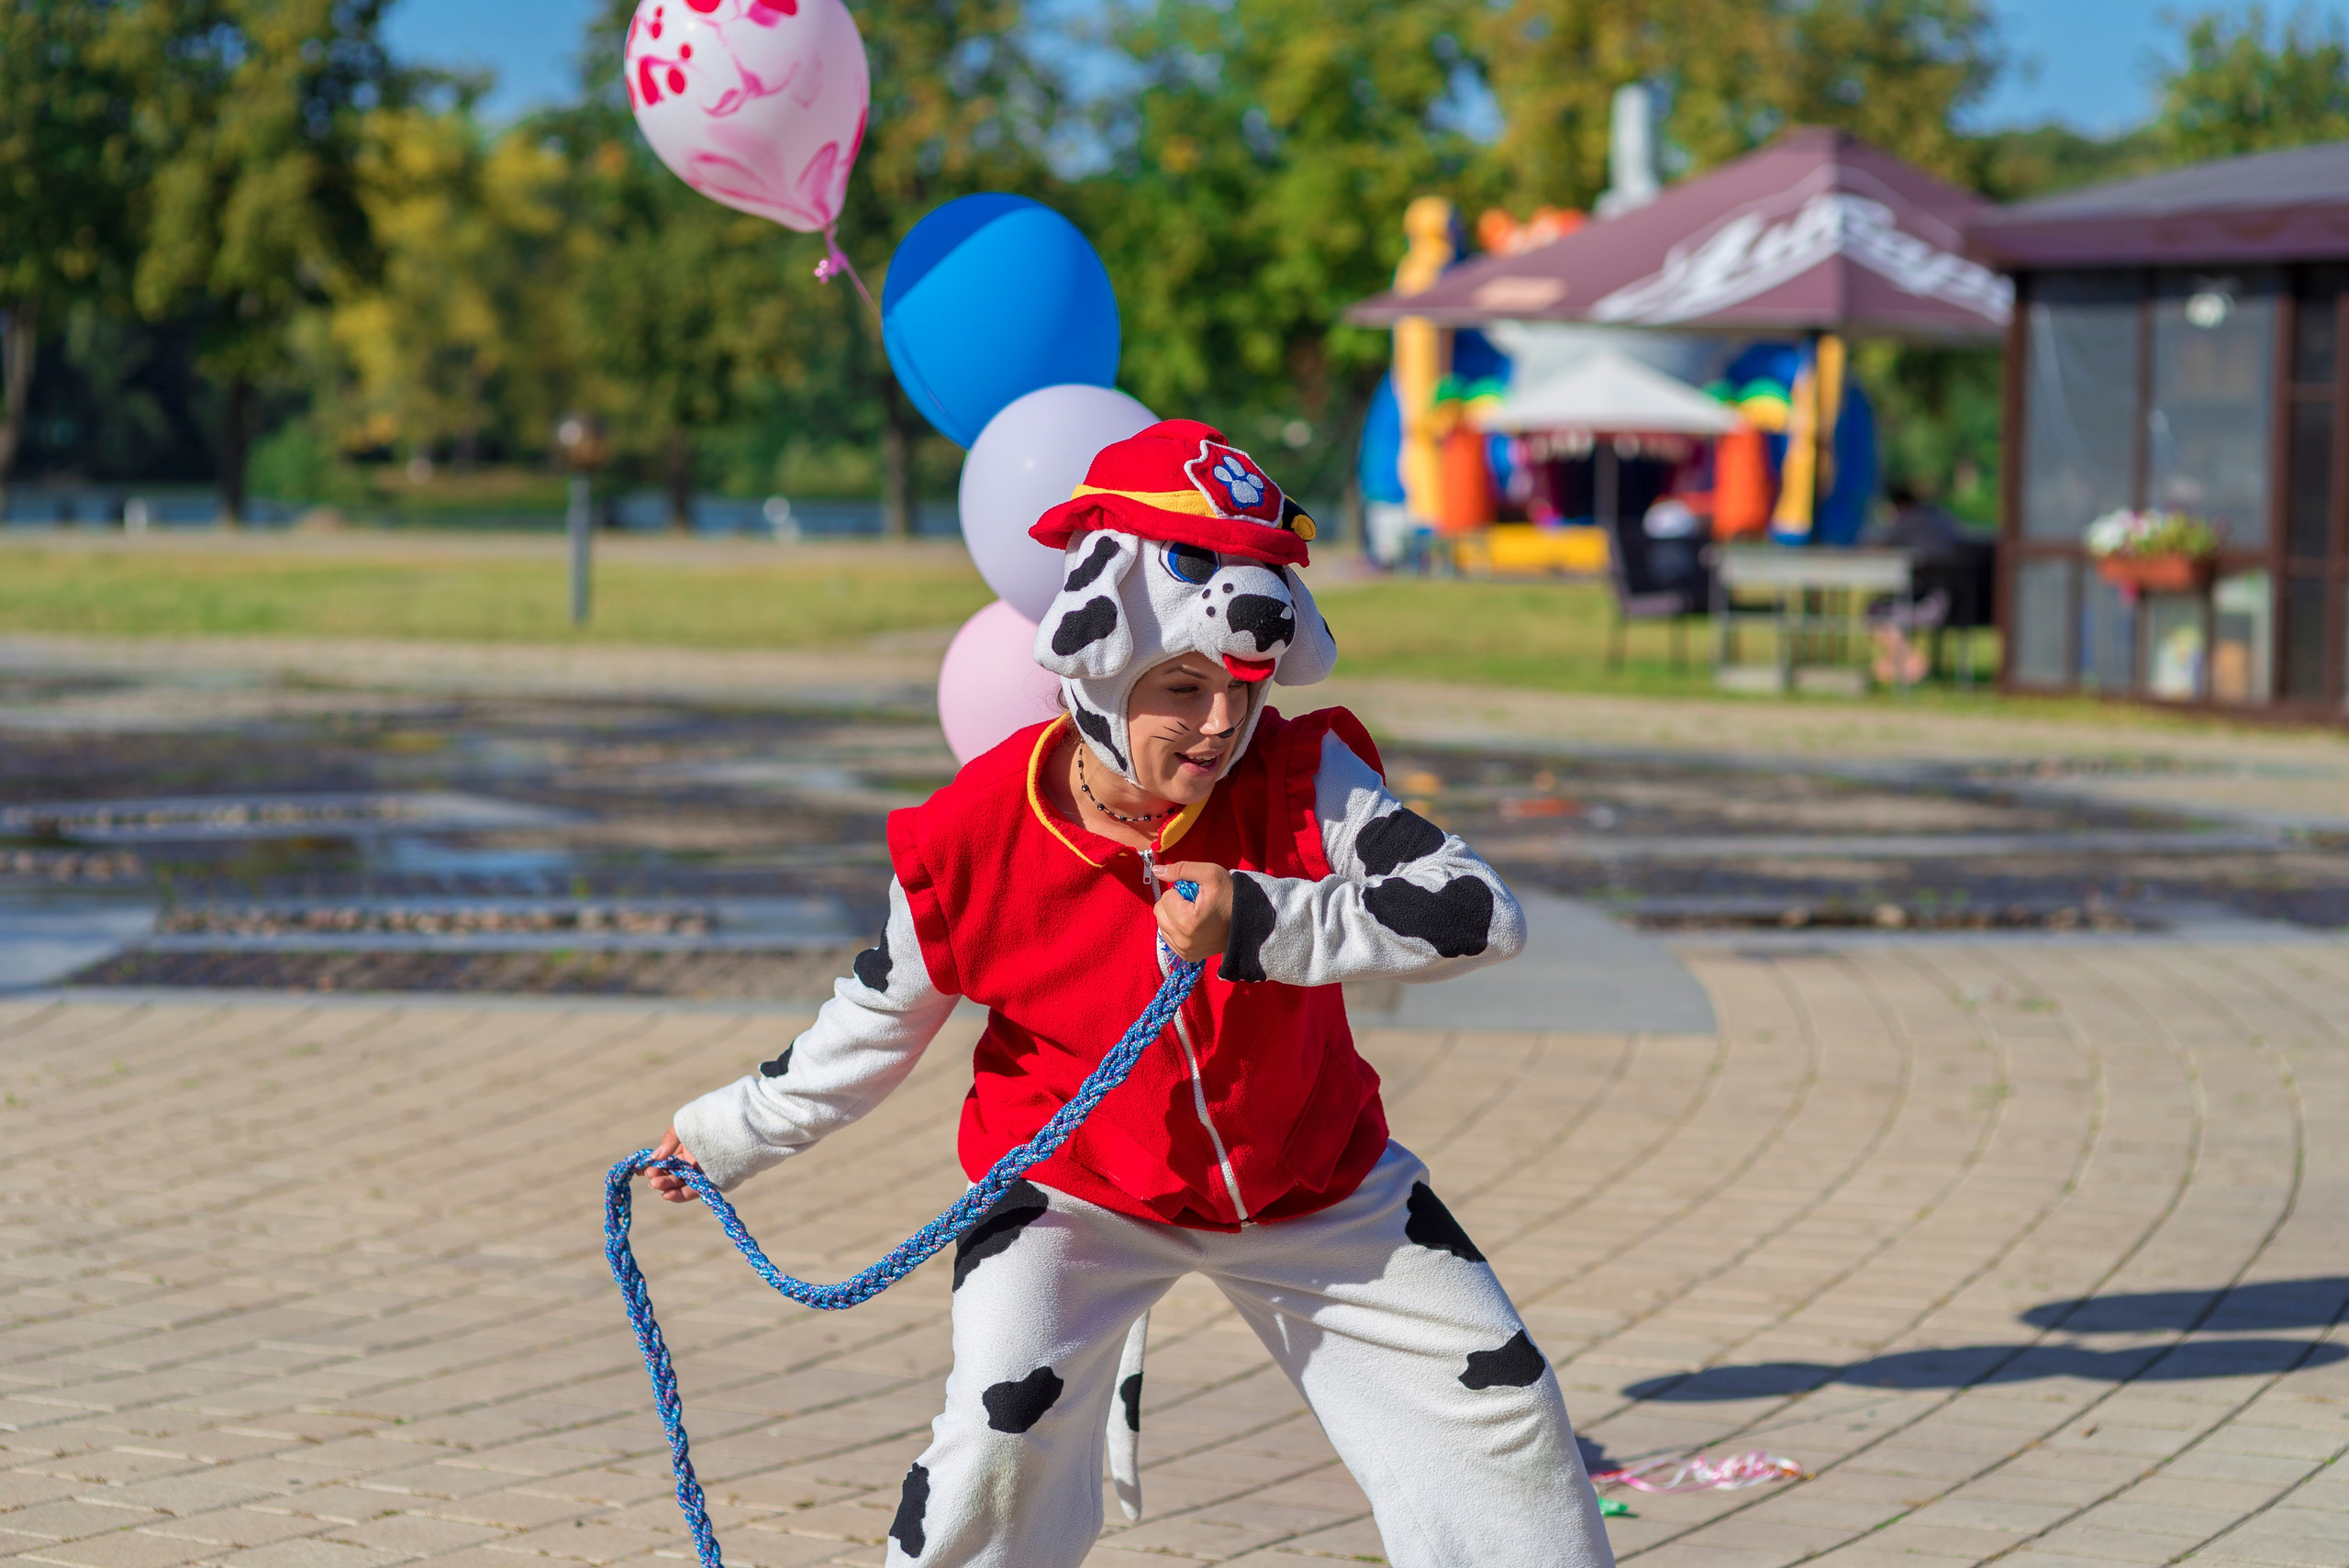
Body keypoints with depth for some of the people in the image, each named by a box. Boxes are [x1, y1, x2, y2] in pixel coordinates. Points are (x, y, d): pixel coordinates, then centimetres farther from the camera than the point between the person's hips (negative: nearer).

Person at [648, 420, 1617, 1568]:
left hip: (1312, 1187, 2)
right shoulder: (974, 841, -21)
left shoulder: (1303, 782, -22)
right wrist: (729, 1137, 6)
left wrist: (1262, 924, -45)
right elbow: (878, 1024, -3)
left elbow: (1480, 915, -35)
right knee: (1004, 1434, -22)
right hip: (1073, 1188, -2)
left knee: (1496, 1399, 1)